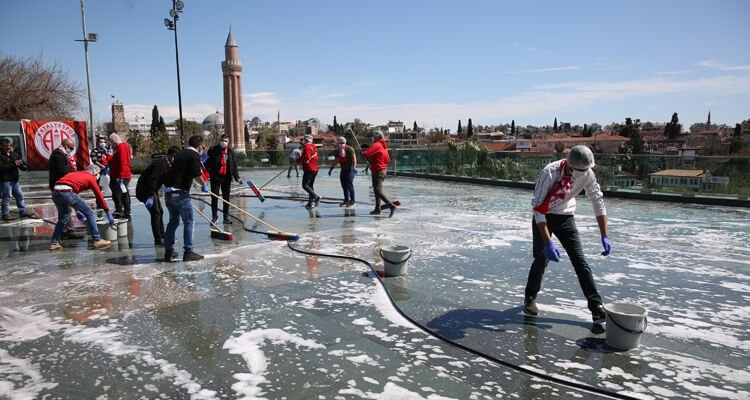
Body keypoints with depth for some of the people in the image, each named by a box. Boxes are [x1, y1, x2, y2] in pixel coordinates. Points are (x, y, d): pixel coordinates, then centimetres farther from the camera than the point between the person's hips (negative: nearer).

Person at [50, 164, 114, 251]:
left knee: (63, 218, 26)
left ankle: (54, 243, 23)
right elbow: (99, 196, 14)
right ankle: (97, 240, 3)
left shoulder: (75, 173, 34)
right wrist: (108, 214, 19)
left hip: (55, 192, 7)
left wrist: (77, 210, 46)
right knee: (89, 213, 4)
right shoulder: (91, 178, 14)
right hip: (67, 192, -7)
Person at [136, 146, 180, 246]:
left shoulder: (167, 163, 7)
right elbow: (152, 180, -29)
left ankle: (162, 237, 21)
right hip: (145, 189, -11)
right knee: (156, 213, -10)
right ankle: (158, 240, -5)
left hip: (152, 189, 11)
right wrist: (150, 196, -31)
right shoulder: (160, 164, -24)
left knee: (160, 212, 13)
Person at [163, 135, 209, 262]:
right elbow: (197, 174, -17)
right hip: (180, 193, -8)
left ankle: (168, 251, 22)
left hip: (168, 192, 8)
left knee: (173, 221, 18)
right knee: (189, 221, 2)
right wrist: (204, 185, 2)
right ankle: (188, 252, 2)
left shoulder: (181, 153, 18)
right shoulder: (194, 155, -6)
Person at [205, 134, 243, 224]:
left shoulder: (231, 152, 6)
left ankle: (226, 217, 17)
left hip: (226, 177, 3)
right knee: (214, 197, 3)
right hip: (215, 177, -3)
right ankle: (214, 216, 15)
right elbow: (208, 163, -5)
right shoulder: (213, 150, -4)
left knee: (226, 198, 8)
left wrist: (237, 177, 2)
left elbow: (234, 165, 8)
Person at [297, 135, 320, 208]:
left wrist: (298, 160, -7)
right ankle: (311, 202, 12)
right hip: (315, 169, 10)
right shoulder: (314, 147, 17)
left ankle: (316, 197, -19)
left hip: (309, 169, -10)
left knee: (305, 185, -11)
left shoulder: (307, 147, -11)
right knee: (310, 185, 13)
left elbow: (306, 157, -21)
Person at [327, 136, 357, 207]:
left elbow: (353, 158, -16)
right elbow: (336, 160, 20)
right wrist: (331, 168, 18)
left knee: (349, 185, -9)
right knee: (344, 185, 8)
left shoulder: (349, 149, -9)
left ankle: (352, 200, 1)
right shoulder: (338, 151, 12)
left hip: (350, 169, -7)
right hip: (343, 170, 7)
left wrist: (354, 167, -27)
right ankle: (346, 200, 18)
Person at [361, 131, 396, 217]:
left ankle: (391, 206, -23)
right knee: (376, 190, 17)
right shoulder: (384, 146, 14)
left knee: (378, 191, -15)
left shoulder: (376, 145, -15)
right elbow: (388, 160, 18)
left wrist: (362, 152, -1)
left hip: (377, 171, -10)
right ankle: (377, 209, 23)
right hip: (383, 170, 10)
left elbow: (366, 154, -25)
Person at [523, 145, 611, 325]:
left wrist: (604, 237, -12)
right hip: (543, 217, -3)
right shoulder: (550, 173, -31)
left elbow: (598, 202, -8)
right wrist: (548, 243, -33)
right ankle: (530, 298, 16)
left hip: (565, 217, 3)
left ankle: (597, 307, 1)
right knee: (542, 259, -7)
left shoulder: (587, 174, -17)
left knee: (579, 261, -4)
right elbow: (538, 208, -30)